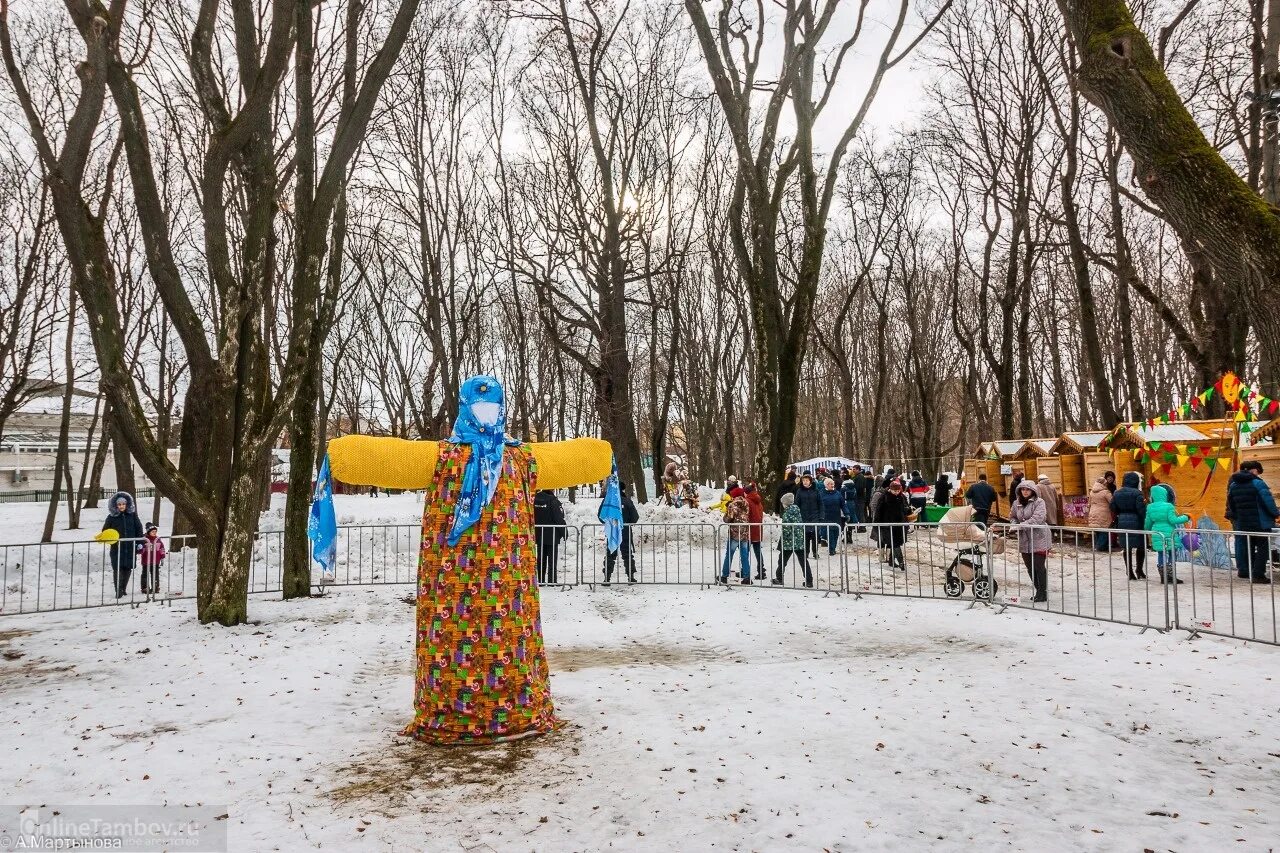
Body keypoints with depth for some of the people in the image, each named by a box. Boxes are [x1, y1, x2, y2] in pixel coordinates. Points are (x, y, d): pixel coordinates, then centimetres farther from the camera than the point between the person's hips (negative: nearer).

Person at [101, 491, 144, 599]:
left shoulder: (132, 515, 6)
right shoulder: (111, 517, 2)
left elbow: (139, 529, 10)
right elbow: (105, 531, 6)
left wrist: (139, 542, 5)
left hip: (130, 547, 2)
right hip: (117, 548, -2)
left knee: (128, 568, 8)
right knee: (118, 569, -7)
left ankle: (123, 589, 23)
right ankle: (118, 591, -3)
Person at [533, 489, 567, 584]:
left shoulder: (535, 499, 1)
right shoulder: (553, 500, -18)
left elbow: (532, 517, 9)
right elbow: (559, 519, -16)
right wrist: (564, 533, -6)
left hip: (539, 535, 6)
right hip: (552, 535, -6)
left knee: (541, 559, 13)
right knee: (552, 559, 0)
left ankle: (541, 580, 16)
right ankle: (551, 580, -2)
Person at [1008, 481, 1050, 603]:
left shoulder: (1039, 502, -9)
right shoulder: (1016, 503, 9)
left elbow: (1037, 518, -21)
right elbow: (1012, 517, 22)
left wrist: (1020, 526, -24)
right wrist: (1014, 524, -1)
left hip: (1039, 538, -6)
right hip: (1024, 539, 6)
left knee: (1039, 566, -6)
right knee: (1030, 567, 10)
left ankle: (1043, 594, 5)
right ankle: (1038, 591, 23)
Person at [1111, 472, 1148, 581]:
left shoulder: (1116, 493, 7)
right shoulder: (1137, 493, -11)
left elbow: (1113, 510, 10)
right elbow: (1141, 510, -15)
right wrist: (1146, 523, -10)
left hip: (1122, 522, 5)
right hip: (1135, 522, -5)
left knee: (1126, 547, 7)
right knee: (1141, 546, 7)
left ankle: (1130, 572, 10)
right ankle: (1139, 569, 3)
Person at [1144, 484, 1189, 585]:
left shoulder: (1150, 507, 2)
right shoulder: (1168, 506, -13)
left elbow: (1148, 522, 9)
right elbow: (1173, 520, -15)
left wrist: (1146, 530, 28)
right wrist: (1185, 518, -2)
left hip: (1157, 534, 4)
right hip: (1169, 534, -4)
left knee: (1161, 555, 10)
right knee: (1172, 555, 6)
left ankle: (1163, 577, 13)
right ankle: (1172, 577, 5)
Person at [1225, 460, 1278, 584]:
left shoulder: (1233, 485, 9)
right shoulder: (1258, 482, -12)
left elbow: (1231, 505, 16)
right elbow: (1268, 501, -16)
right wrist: (1276, 514, -2)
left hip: (1243, 523, 6)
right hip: (1261, 522, -6)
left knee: (1247, 548, 15)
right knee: (1263, 548, 1)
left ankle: (1245, 571, 19)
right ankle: (1258, 574, -3)